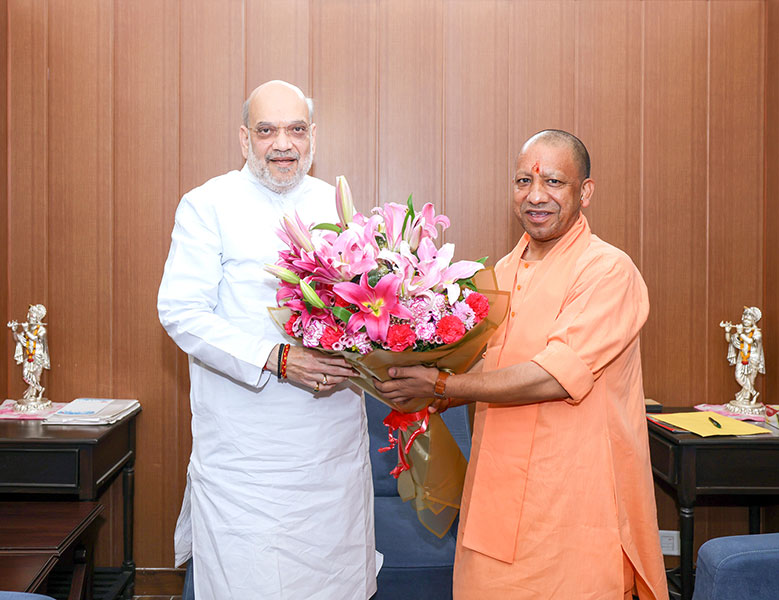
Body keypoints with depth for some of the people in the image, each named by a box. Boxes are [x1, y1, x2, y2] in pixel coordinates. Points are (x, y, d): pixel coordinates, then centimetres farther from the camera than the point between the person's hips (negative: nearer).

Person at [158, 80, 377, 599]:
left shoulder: (335, 204, 10)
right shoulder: (208, 205, -3)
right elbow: (182, 313, -11)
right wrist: (277, 360, -21)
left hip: (335, 438, 4)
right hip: (244, 445, -4)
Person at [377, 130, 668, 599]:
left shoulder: (608, 271, -12)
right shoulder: (503, 272, 12)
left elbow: (553, 378, -21)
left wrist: (441, 386, -16)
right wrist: (420, 396, 5)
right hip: (498, 494, 7)